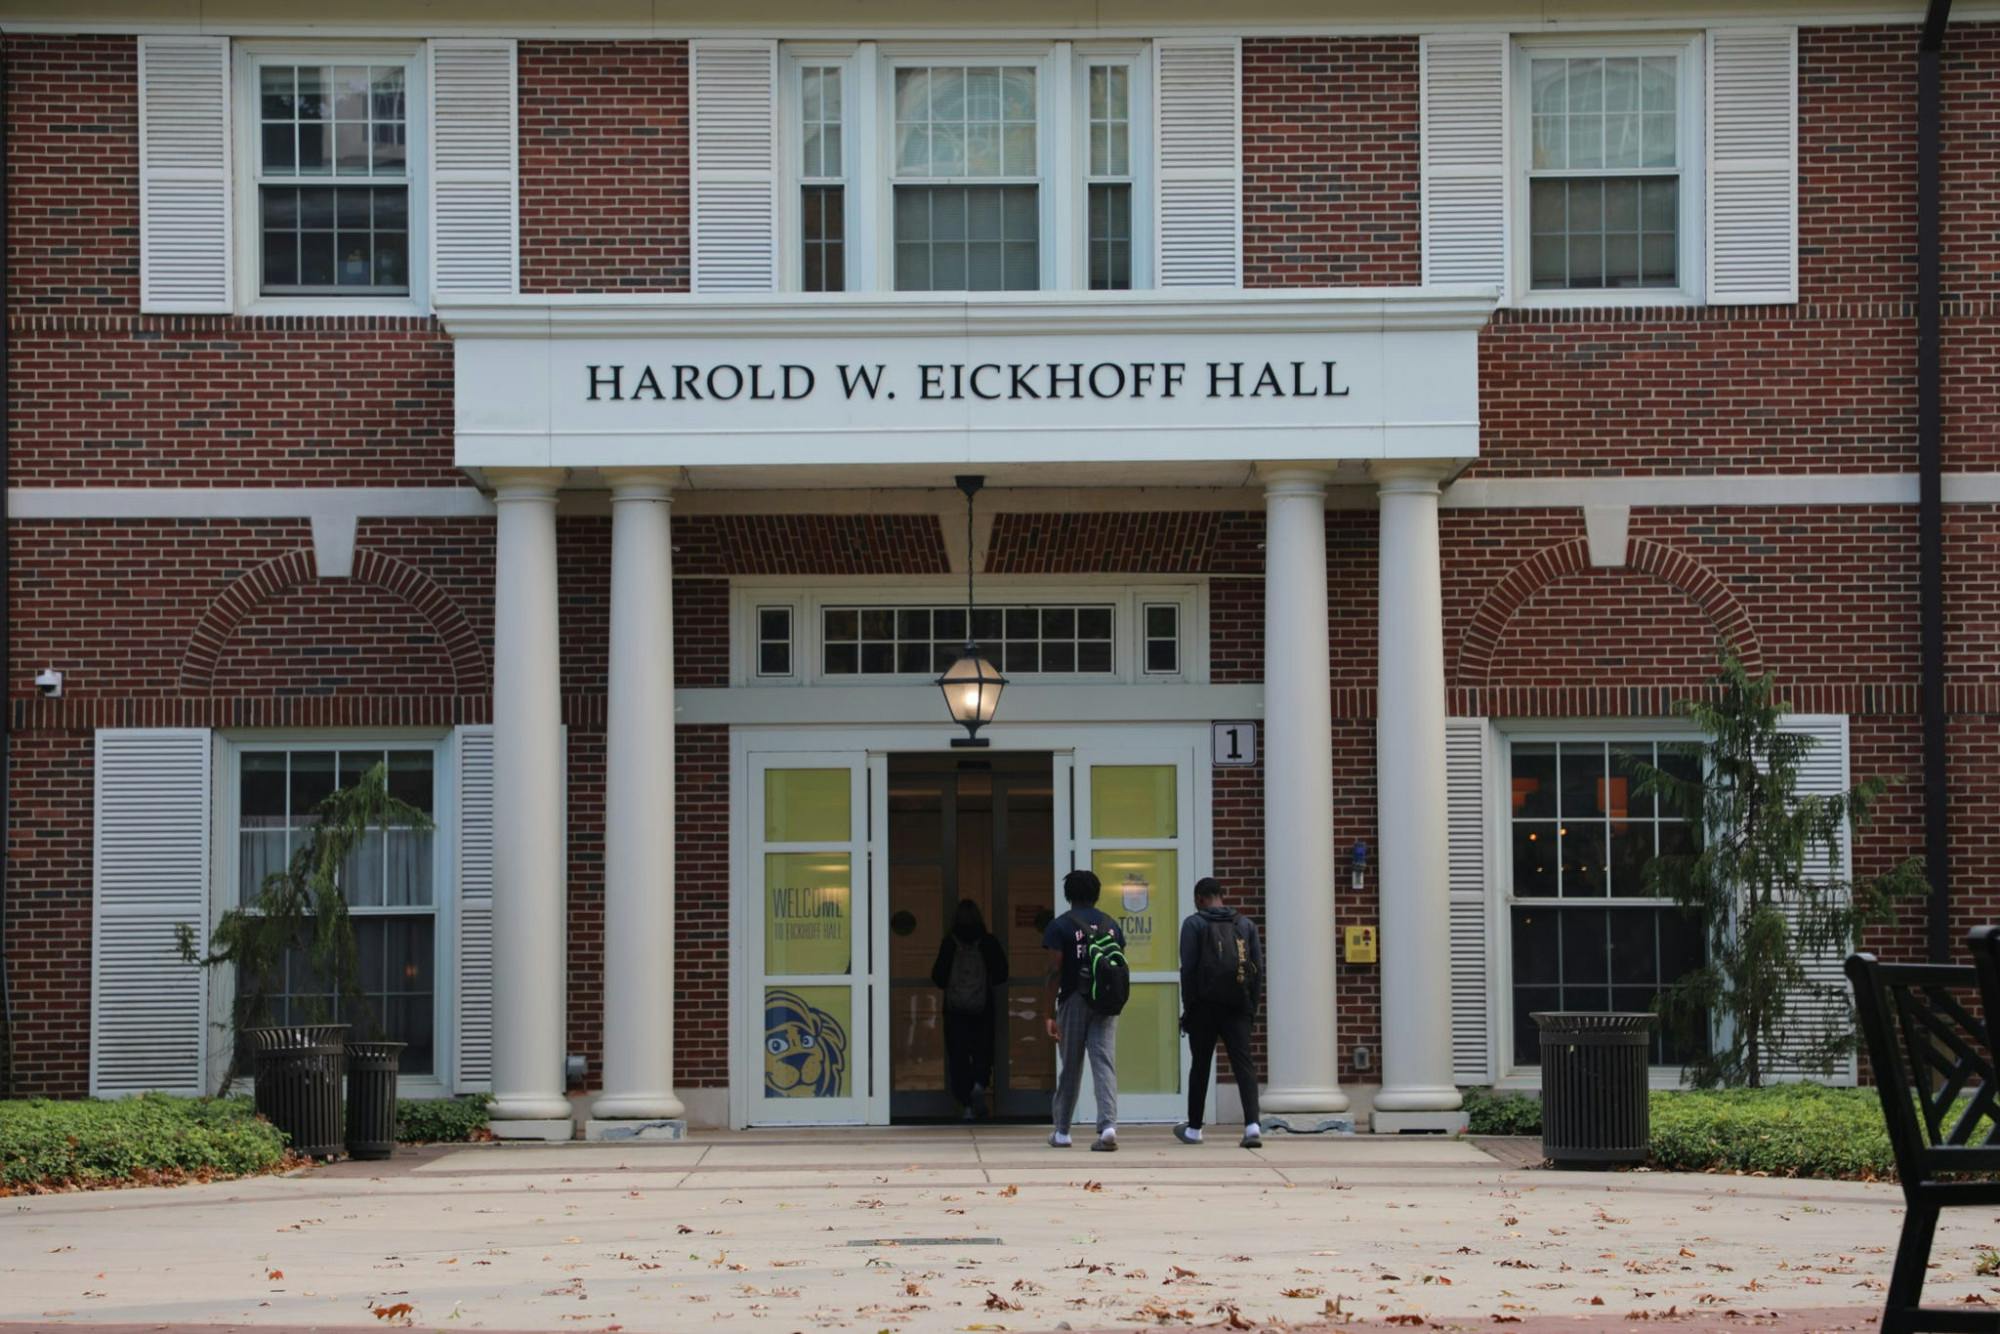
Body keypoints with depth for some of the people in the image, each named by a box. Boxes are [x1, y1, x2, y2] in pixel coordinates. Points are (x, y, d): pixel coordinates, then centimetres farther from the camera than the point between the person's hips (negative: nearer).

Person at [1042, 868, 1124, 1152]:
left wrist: (1051, 1013, -6)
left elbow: (1055, 971, -8)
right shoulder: (1111, 925, 9)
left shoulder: (1060, 926, -3)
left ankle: (1062, 1132, 20)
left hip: (1074, 1001, -2)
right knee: (1104, 1063, -4)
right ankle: (1108, 1126, -21)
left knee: (1070, 1067, 9)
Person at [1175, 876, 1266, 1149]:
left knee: (1200, 1067, 10)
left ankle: (1193, 1129, 21)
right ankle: (1252, 1125, -22)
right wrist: (1253, 1008, 11)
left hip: (1205, 1006, -2)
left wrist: (1188, 1008, 0)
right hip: (1238, 1007, 2)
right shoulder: (1246, 924, 10)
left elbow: (1188, 969, -7)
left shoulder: (1194, 924, -1)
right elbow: (1258, 968, 7)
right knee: (1244, 1065, -4)